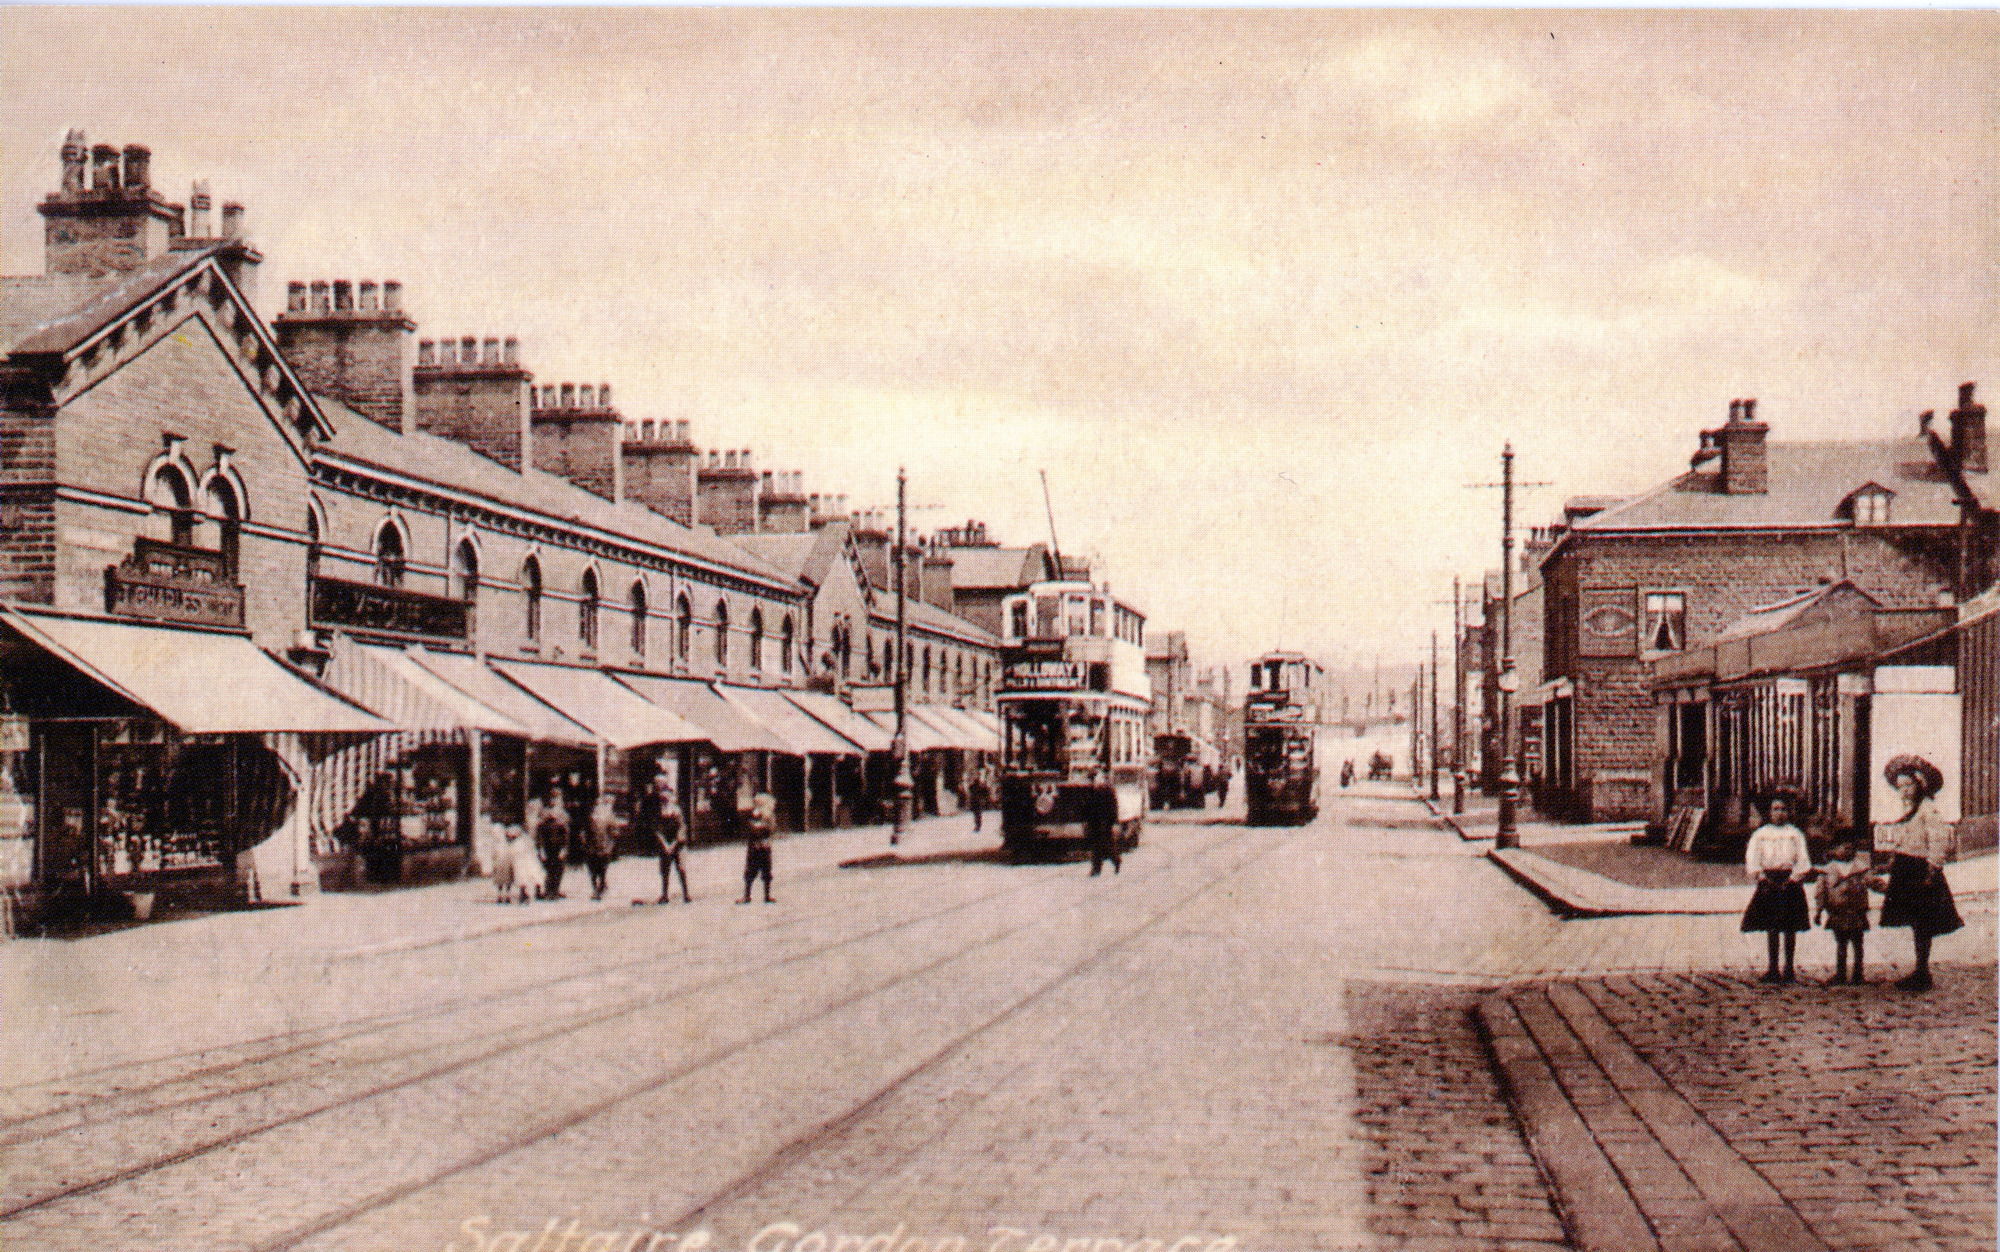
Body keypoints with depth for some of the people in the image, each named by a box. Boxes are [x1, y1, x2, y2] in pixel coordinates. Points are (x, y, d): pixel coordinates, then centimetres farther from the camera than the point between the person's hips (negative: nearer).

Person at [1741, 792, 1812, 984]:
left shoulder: (1795, 834, 7)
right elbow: (1751, 860, 3)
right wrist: (1762, 877, -11)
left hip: (1790, 881, -1)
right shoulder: (1760, 834, 10)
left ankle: (1788, 968, 4)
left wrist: (1792, 880, -11)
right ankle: (1773, 969, 4)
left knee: (1790, 928, -1)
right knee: (1771, 928, 0)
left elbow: (1802, 860, 1)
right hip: (1768, 881, 1)